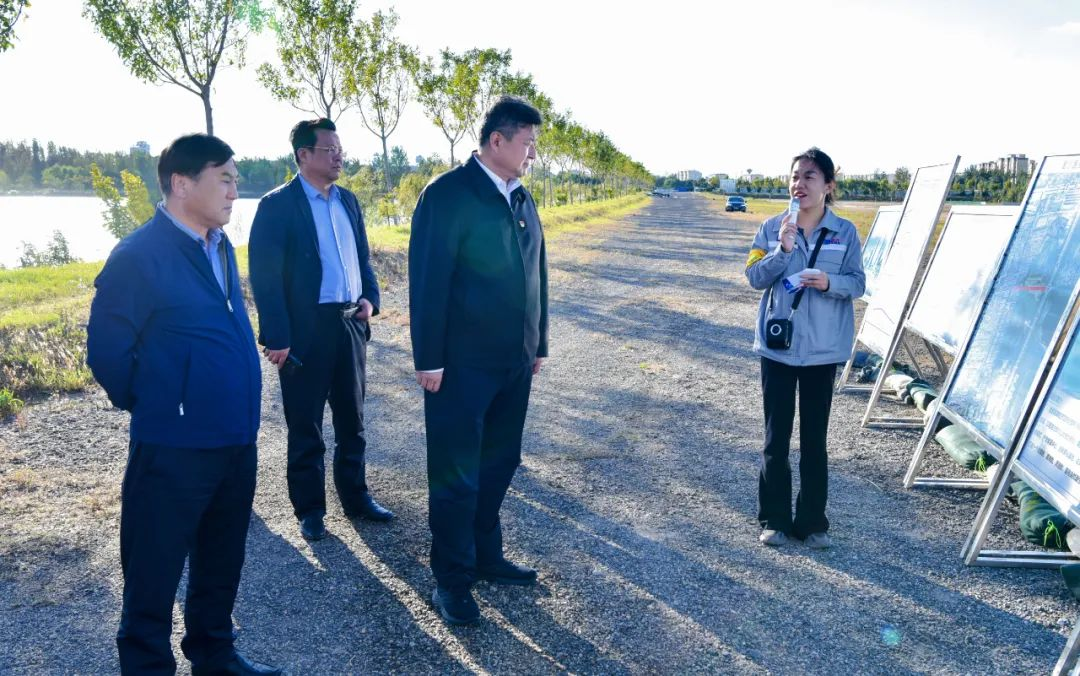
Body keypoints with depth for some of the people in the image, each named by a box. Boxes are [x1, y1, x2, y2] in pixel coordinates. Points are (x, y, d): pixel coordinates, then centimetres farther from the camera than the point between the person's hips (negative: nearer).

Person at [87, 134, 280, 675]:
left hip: (235, 438, 8)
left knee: (221, 563, 21)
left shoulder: (220, 247, 9)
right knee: (155, 571, 10)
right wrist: (154, 409, 0)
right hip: (174, 448, -7)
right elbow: (107, 353, -11)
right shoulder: (138, 256, -14)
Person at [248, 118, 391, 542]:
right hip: (306, 328, -6)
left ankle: (355, 497, 30)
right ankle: (310, 509, 21)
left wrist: (370, 297, 0)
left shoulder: (348, 201, 11)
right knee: (305, 425, 8)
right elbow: (265, 276, -12)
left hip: (350, 323, 6)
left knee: (352, 420, 15)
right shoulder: (277, 205, -8)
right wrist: (276, 337, -16)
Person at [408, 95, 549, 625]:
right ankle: (451, 579, 22)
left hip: (514, 362, 7)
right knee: (457, 475, 5)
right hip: (462, 364, -7)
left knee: (498, 465, 17)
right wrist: (428, 359, -15)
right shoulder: (446, 194, -11)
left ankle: (485, 556, 35)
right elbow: (427, 281, -14)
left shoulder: (521, 198, 10)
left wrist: (538, 343, 14)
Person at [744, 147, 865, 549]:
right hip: (777, 346, 0)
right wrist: (781, 249, -20)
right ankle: (774, 519, 20)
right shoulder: (772, 228, 0)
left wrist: (830, 282, -19)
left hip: (822, 349, 0)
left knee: (814, 438, 9)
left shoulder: (845, 232, 0)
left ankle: (812, 522, 22)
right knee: (776, 436, 6)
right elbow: (754, 277, -4)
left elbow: (858, 283, 1)